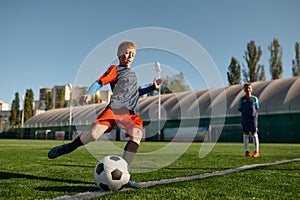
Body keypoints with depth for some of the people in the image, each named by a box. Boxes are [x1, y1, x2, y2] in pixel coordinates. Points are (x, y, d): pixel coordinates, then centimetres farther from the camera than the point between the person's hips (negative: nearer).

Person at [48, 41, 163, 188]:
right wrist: (88, 94, -19)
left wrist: (152, 87, 31)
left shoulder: (132, 74, 32)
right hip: (115, 107, -5)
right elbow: (99, 82, 0)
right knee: (94, 133, -22)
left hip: (131, 111, 5)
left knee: (137, 134, -24)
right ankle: (68, 148, 8)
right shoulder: (115, 69, 12)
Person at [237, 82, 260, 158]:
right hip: (245, 119, 1)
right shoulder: (242, 99, 6)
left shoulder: (255, 98, 7)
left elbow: (257, 108, 11)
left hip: (253, 118, 0)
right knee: (245, 134, 3)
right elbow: (239, 108, 8)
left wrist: (254, 113, -3)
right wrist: (244, 111, -4)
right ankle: (246, 151, 9)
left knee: (254, 134, -3)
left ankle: (256, 151, 0)